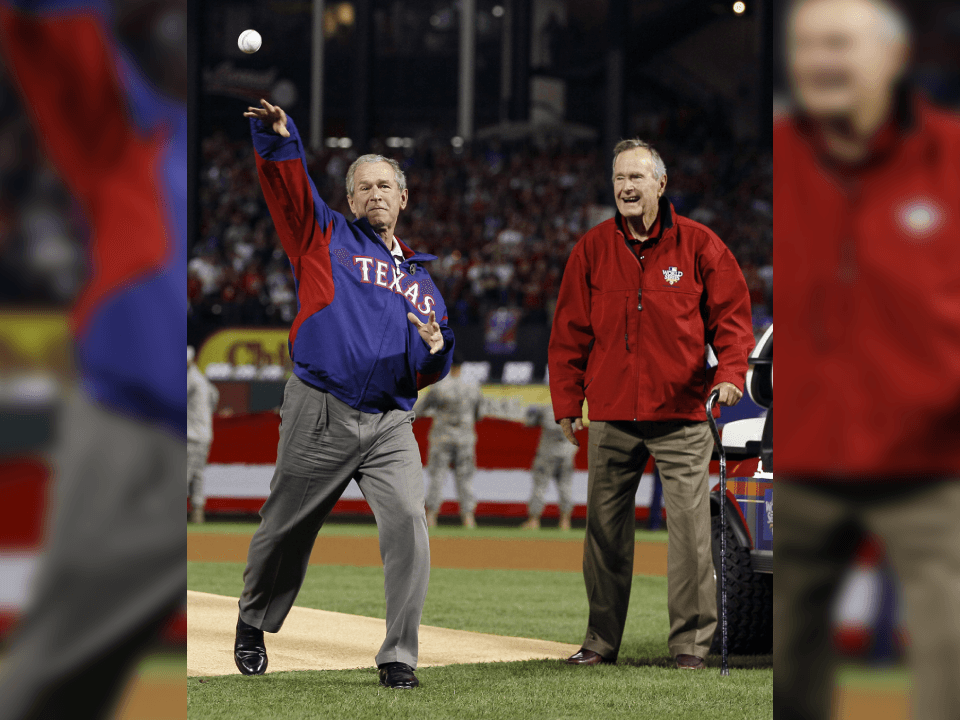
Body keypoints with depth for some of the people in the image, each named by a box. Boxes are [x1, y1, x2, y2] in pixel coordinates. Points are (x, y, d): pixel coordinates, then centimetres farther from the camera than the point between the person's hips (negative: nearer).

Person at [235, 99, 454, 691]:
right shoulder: (328, 237, 11)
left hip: (391, 424, 3)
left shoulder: (421, 279, 23)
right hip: (320, 415, -3)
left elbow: (428, 374, 23)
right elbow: (288, 187, -5)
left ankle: (399, 658, -12)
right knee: (287, 527, 8)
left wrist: (437, 349, 0)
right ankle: (254, 625, 34)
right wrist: (278, 138, -24)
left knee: (409, 521, -16)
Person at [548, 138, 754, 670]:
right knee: (605, 527, 6)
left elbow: (732, 315, 3)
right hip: (611, 416, 2)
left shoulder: (699, 246, 1)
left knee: (689, 524, -6)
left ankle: (691, 640, 0)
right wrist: (566, 401, 4)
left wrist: (729, 371, -13)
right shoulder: (591, 250, 6)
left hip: (682, 414, -2)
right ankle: (602, 640, 15)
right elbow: (570, 331, 9)